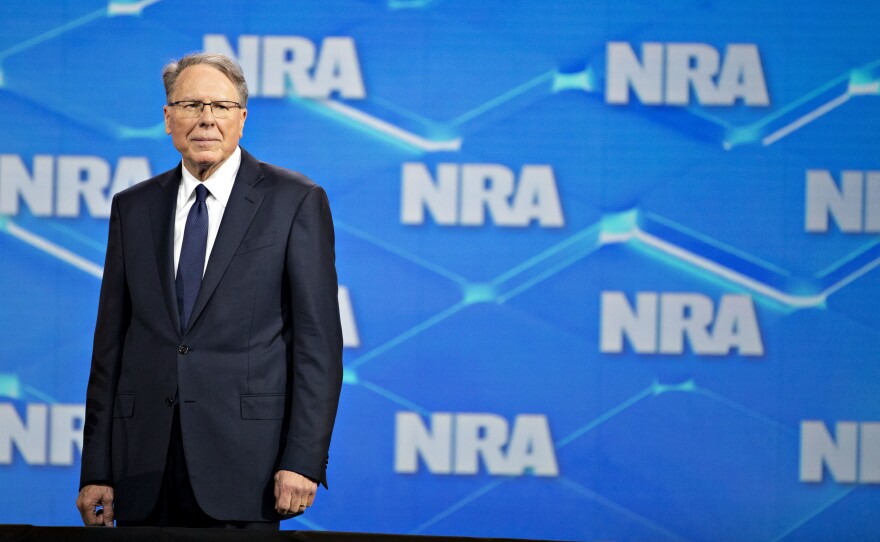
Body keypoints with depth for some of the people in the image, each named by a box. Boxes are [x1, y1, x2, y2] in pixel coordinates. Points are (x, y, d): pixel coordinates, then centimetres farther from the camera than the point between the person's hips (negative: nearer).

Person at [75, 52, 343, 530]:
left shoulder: (296, 201, 2)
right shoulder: (133, 208, 13)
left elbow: (319, 339, -2)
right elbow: (111, 341, 11)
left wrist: (304, 460, -11)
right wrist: (96, 471, 6)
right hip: (145, 466, 3)